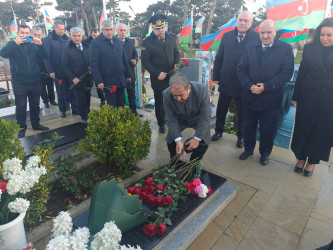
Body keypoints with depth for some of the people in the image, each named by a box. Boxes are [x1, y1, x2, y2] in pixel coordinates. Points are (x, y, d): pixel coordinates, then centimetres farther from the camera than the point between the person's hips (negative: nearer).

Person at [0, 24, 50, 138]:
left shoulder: (34, 45, 8)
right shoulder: (13, 45, 0)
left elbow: (46, 56, -6)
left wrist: (40, 45, -23)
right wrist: (16, 43, -31)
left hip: (34, 82, 3)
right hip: (19, 83, -3)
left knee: (35, 105, 14)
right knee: (21, 107, 3)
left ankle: (36, 124, 30)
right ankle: (21, 128, 17)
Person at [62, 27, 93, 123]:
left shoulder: (87, 47, 8)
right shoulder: (67, 49, -4)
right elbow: (65, 66, -5)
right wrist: (73, 78, -13)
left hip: (88, 78, 4)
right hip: (77, 80, -4)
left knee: (87, 98, 12)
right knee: (81, 99, 2)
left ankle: (88, 114, 28)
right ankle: (84, 117, 15)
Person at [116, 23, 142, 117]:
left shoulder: (130, 41, 8)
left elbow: (135, 53, 16)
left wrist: (135, 60, -5)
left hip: (130, 72, 5)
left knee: (132, 94, 14)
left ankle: (133, 111, 28)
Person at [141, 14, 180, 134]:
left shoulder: (171, 38, 4)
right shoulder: (147, 42, -9)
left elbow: (176, 53, 14)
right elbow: (145, 61, -9)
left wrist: (176, 64, -7)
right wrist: (157, 74, -17)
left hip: (172, 76, 3)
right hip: (158, 78, -3)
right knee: (159, 102, 8)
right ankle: (161, 123, 25)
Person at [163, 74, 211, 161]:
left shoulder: (202, 90, -35)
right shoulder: (167, 95, -31)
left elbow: (205, 117, -28)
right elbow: (171, 120, -25)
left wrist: (197, 139, -31)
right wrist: (178, 140, -37)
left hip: (198, 119, 0)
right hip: (179, 120, 1)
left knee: (204, 142, -17)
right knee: (170, 140, -15)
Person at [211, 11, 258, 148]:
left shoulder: (257, 38, -8)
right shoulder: (227, 36, 2)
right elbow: (218, 58, 6)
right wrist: (216, 77, 3)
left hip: (244, 84, -3)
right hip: (225, 81, 3)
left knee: (242, 113, 13)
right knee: (221, 110, 15)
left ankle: (241, 136, 33)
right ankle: (218, 131, 36)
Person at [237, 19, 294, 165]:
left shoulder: (285, 48, -4)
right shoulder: (250, 47, 3)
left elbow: (287, 72, -11)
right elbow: (241, 69, -1)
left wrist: (266, 86, -21)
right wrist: (249, 86, -17)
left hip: (271, 98, -2)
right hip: (250, 97, 3)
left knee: (267, 129, 11)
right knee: (248, 126, 16)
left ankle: (265, 153, 33)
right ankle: (248, 149, 37)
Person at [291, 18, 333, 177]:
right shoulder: (309, 48, 1)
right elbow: (301, 73, 2)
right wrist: (295, 96, 0)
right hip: (308, 97, 1)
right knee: (303, 128, 9)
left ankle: (312, 161, 27)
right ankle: (301, 158, 28)